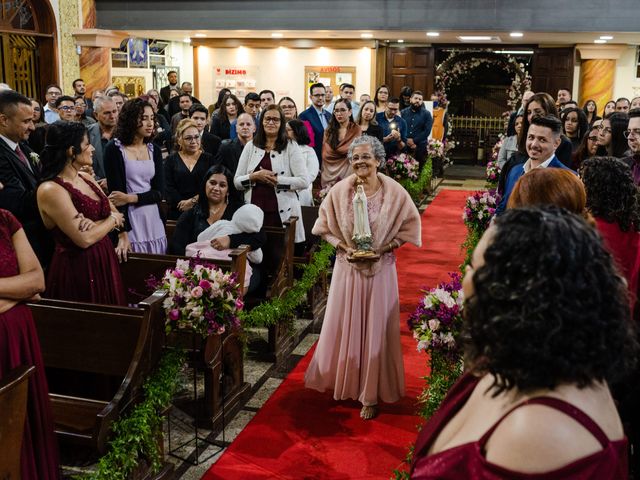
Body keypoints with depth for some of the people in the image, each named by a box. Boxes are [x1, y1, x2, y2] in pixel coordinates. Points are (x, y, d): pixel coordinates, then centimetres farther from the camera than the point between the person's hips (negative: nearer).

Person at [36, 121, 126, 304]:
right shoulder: (51, 190, -17)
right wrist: (112, 220, -6)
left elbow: (117, 215, 5)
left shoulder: (85, 178, 7)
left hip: (104, 263, 8)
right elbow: (85, 239, -23)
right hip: (77, 270, -7)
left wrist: (95, 224, -16)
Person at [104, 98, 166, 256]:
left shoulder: (154, 150, 8)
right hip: (129, 221, -4)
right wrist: (122, 235, -17)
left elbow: (159, 192, 3)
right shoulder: (114, 149, -5)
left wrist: (130, 198, -14)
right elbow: (115, 192, -11)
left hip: (154, 222, 4)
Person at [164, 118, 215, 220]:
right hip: (177, 212, 0)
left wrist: (193, 201, -13)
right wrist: (182, 204, -14)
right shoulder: (171, 160, 10)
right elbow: (168, 188, -1)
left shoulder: (208, 159, 9)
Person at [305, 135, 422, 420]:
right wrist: (344, 247, -12)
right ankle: (343, 383, 32)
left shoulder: (394, 192, -9)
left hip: (380, 269, -1)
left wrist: (383, 248, -13)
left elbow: (409, 226, -2)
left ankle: (371, 394, 18)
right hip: (347, 267, 1)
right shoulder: (339, 191, -6)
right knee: (344, 326, 11)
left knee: (375, 329, 5)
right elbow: (324, 226, 3)